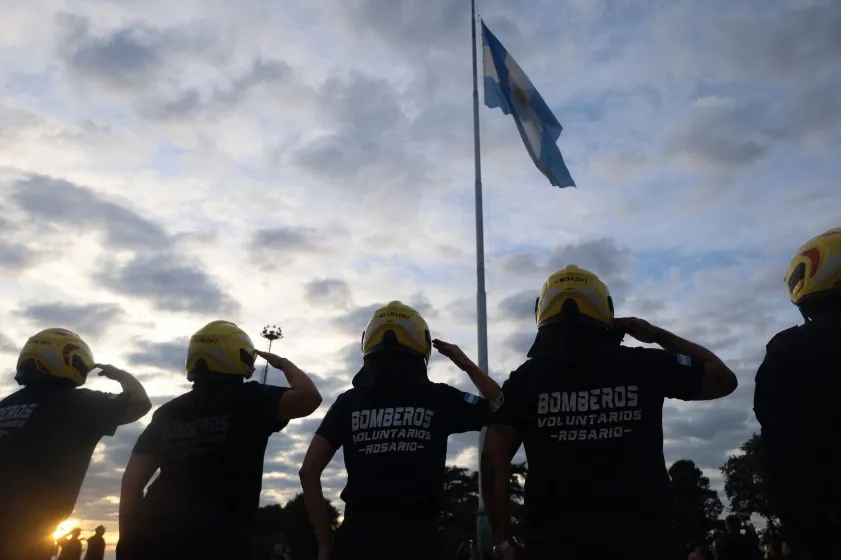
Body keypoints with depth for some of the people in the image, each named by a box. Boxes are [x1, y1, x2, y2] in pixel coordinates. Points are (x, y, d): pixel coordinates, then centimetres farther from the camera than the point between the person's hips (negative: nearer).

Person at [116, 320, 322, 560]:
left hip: (157, 536, 6)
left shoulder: (168, 411, 16)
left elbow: (132, 479, 10)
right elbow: (308, 397, -10)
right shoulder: (247, 400, 0)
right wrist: (283, 363, 9)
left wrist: (129, 539, 14)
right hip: (218, 540, -6)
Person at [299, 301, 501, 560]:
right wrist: (467, 365, 17)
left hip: (357, 534, 2)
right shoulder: (440, 399, 1)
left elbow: (309, 471, 2)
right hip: (415, 536, -1)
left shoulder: (348, 402, 6)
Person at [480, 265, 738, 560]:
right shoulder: (645, 366, 1)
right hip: (640, 534, 0)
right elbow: (723, 378, 16)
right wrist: (658, 335, 20)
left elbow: (493, 459, -7)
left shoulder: (524, 380, 1)